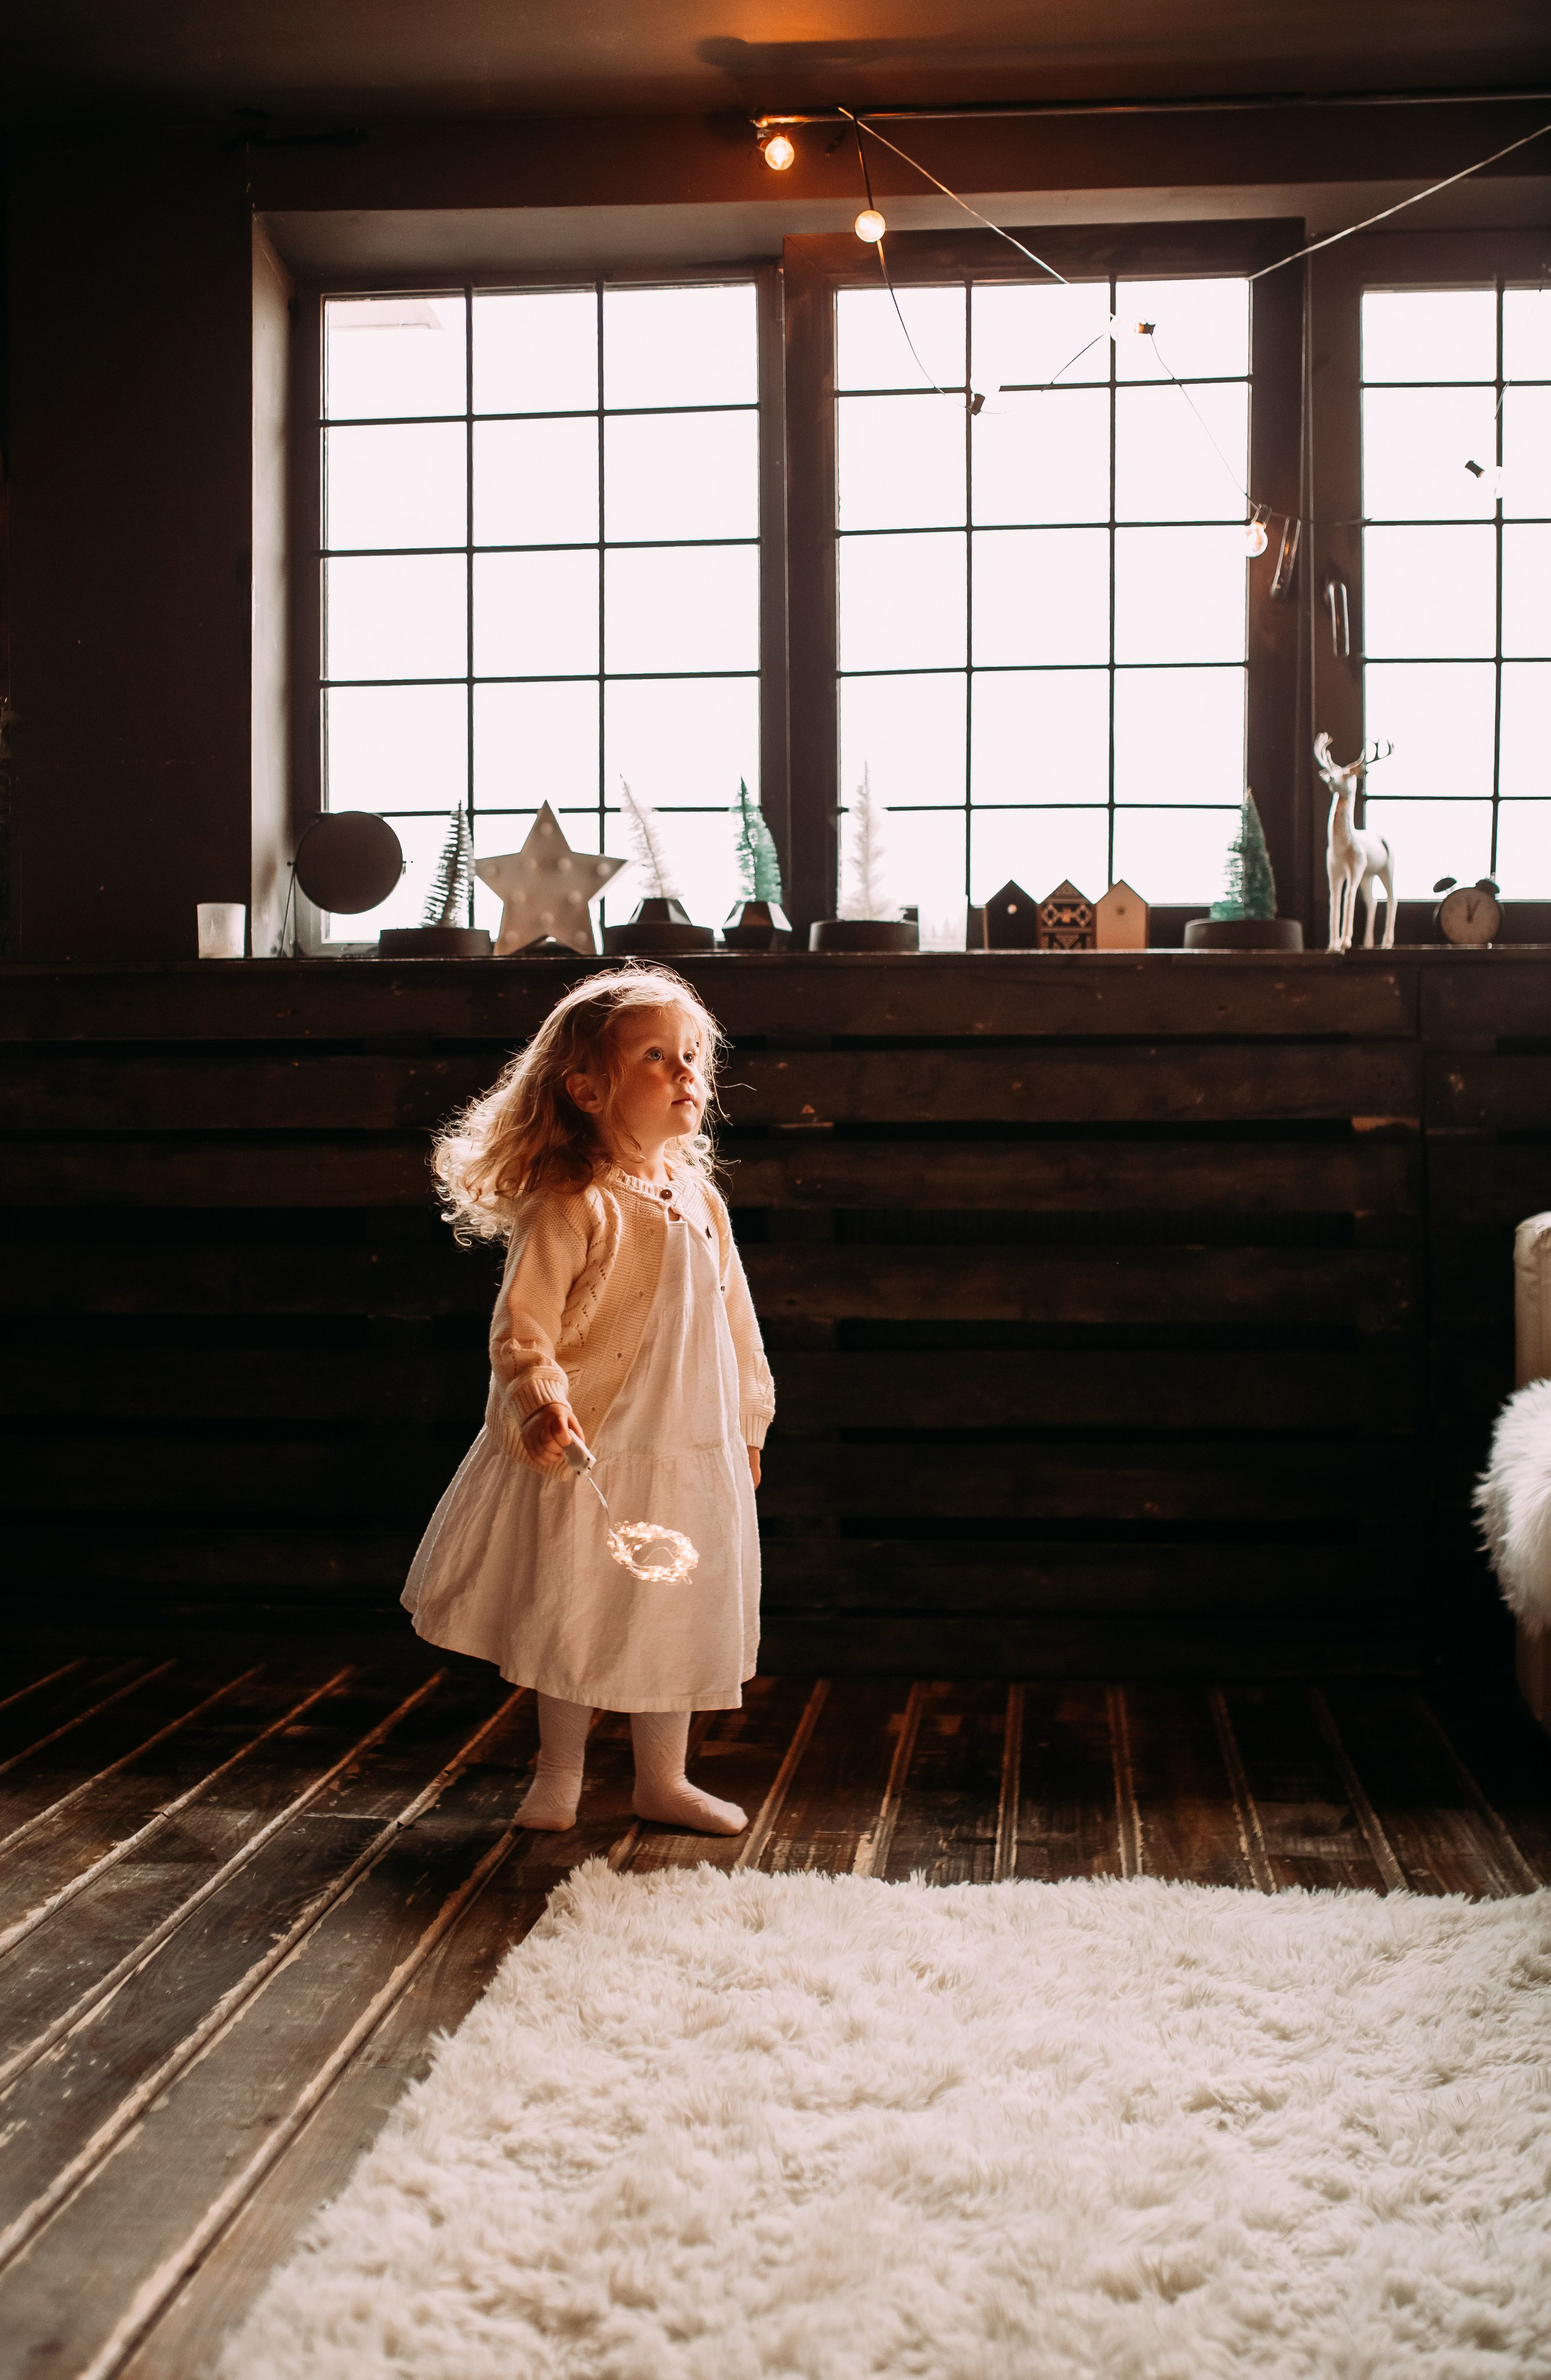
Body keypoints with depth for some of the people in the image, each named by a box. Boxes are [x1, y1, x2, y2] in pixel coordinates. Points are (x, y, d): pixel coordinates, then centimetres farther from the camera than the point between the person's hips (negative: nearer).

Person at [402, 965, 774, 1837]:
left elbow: (736, 1321, 15)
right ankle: (560, 1774, 30)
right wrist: (540, 1405, -35)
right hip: (589, 1456, -6)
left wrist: (748, 1422, 20)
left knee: (675, 1623, 15)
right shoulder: (573, 1209, -17)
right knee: (574, 1623, 10)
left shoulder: (702, 1203, 5)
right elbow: (521, 1327, -20)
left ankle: (664, 1780, 32)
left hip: (695, 1456, 6)